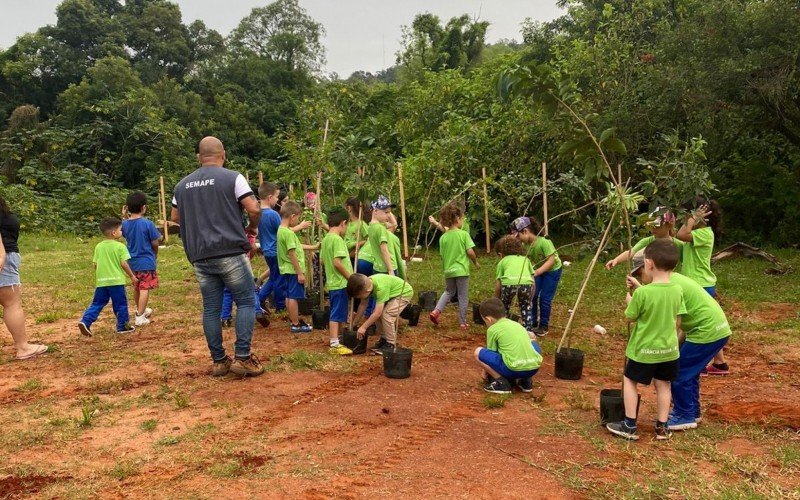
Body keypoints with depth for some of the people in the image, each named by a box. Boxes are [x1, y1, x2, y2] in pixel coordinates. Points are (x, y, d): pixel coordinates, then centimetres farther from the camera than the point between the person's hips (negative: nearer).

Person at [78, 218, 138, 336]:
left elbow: (95, 264, 9)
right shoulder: (120, 246, -9)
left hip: (101, 281, 5)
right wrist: (132, 276, -1)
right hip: (116, 281, -5)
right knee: (120, 304, 7)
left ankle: (85, 321, 0)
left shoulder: (98, 246, 7)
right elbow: (124, 264, -12)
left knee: (97, 303, 13)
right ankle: (122, 326, 14)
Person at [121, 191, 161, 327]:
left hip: (132, 261, 6)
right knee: (145, 289, -2)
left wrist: (125, 216, 12)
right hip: (146, 262, -6)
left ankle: (141, 310, 41)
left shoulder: (125, 224, -2)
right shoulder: (148, 223, -18)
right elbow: (155, 243, -12)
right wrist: (155, 254, 10)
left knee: (136, 287, 22)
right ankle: (140, 317, -3)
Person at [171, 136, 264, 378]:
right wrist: (252, 227, 9)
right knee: (246, 301, 4)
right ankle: (242, 357, -1)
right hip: (230, 253, -5)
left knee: (211, 308, 9)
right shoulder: (232, 177, -3)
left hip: (199, 256, 5)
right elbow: (254, 209, -10)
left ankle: (218, 361, 14)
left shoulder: (183, 184, 13)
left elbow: (175, 217, 21)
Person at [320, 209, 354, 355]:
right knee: (337, 315, -5)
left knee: (336, 314, 17)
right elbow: (337, 262, -25)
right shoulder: (337, 239, -17)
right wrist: (350, 277, -16)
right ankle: (335, 345, -1)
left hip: (332, 283, 9)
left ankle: (335, 340, 27)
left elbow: (322, 260, 17)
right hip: (341, 283, -9)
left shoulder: (325, 239, 10)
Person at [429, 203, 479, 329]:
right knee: (463, 296, 8)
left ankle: (436, 311, 6)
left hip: (448, 271, 4)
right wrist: (476, 262, 4)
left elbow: (442, 256, 5)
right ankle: (462, 322, 14)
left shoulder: (443, 237, 1)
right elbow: (470, 252, -13)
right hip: (461, 270, -4)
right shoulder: (463, 234, -10)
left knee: (449, 291, 24)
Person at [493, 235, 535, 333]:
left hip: (508, 282, -1)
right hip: (526, 282, 2)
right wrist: (530, 299, 38)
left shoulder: (502, 261, 28)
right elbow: (532, 279, 29)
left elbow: (498, 285, 24)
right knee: (525, 306, 29)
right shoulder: (525, 258, 34)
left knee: (504, 306, 27)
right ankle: (529, 330, 19)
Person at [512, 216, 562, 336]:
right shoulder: (525, 244, -15)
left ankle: (544, 326, 11)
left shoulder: (543, 241, -34)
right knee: (532, 295, 0)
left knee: (544, 298, -6)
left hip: (552, 270, -6)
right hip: (537, 269, 6)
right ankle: (532, 323, 17)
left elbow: (551, 260, -33)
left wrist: (535, 273, -40)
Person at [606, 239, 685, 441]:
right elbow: (677, 322, 5)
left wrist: (630, 301, 8)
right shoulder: (678, 291, -6)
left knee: (630, 381, 12)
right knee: (663, 385, 17)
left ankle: (630, 426, 15)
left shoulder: (642, 292, -23)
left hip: (644, 349, -4)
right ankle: (662, 427, 25)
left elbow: (629, 318, -10)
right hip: (668, 349, 5)